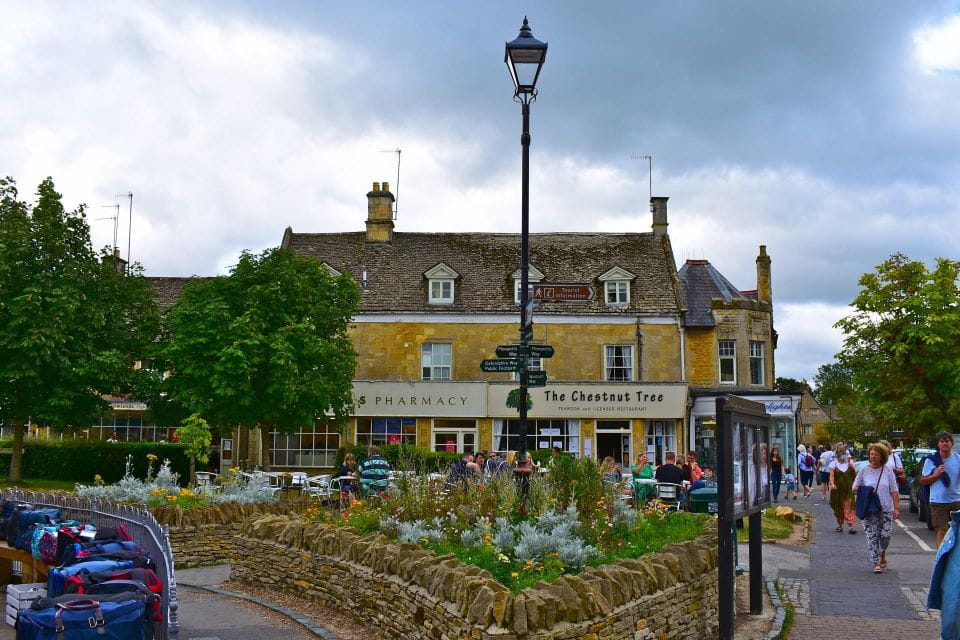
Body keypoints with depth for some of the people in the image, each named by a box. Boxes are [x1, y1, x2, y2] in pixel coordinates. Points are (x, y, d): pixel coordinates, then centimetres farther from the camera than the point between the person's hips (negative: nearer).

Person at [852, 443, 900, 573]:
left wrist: (896, 508, -3)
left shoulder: (887, 471, 3)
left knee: (886, 535, -3)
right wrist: (857, 490, -17)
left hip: (886, 509, 0)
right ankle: (876, 563, 4)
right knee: (872, 536, -3)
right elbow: (855, 488, 7)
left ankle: (882, 555, 27)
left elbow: (894, 491, 4)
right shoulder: (864, 471, 3)